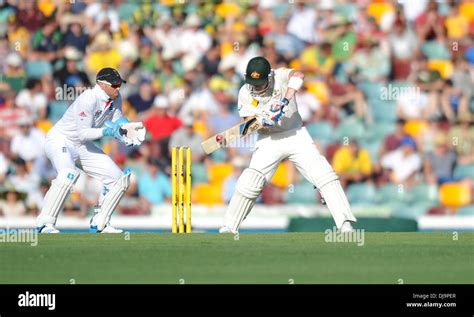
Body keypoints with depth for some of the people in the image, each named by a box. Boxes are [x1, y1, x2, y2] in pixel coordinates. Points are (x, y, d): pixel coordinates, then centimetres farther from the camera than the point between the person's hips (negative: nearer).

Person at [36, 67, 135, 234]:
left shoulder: (116, 99, -1)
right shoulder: (88, 99, -26)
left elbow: (115, 127, 2)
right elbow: (83, 133, -27)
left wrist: (121, 124, -19)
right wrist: (106, 131, -36)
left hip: (83, 147, 9)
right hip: (60, 140, -9)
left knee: (119, 178, 2)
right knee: (68, 174, -37)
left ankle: (99, 223, 13)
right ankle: (45, 224, -32)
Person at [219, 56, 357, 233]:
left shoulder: (280, 76, -14)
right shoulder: (245, 93, -7)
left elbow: (298, 75, -35)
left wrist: (285, 100, -47)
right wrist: (264, 120, -33)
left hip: (296, 135, -1)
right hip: (269, 140, 1)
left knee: (323, 174, -14)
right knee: (249, 183, -12)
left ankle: (345, 225, -15)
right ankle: (229, 227, 1)